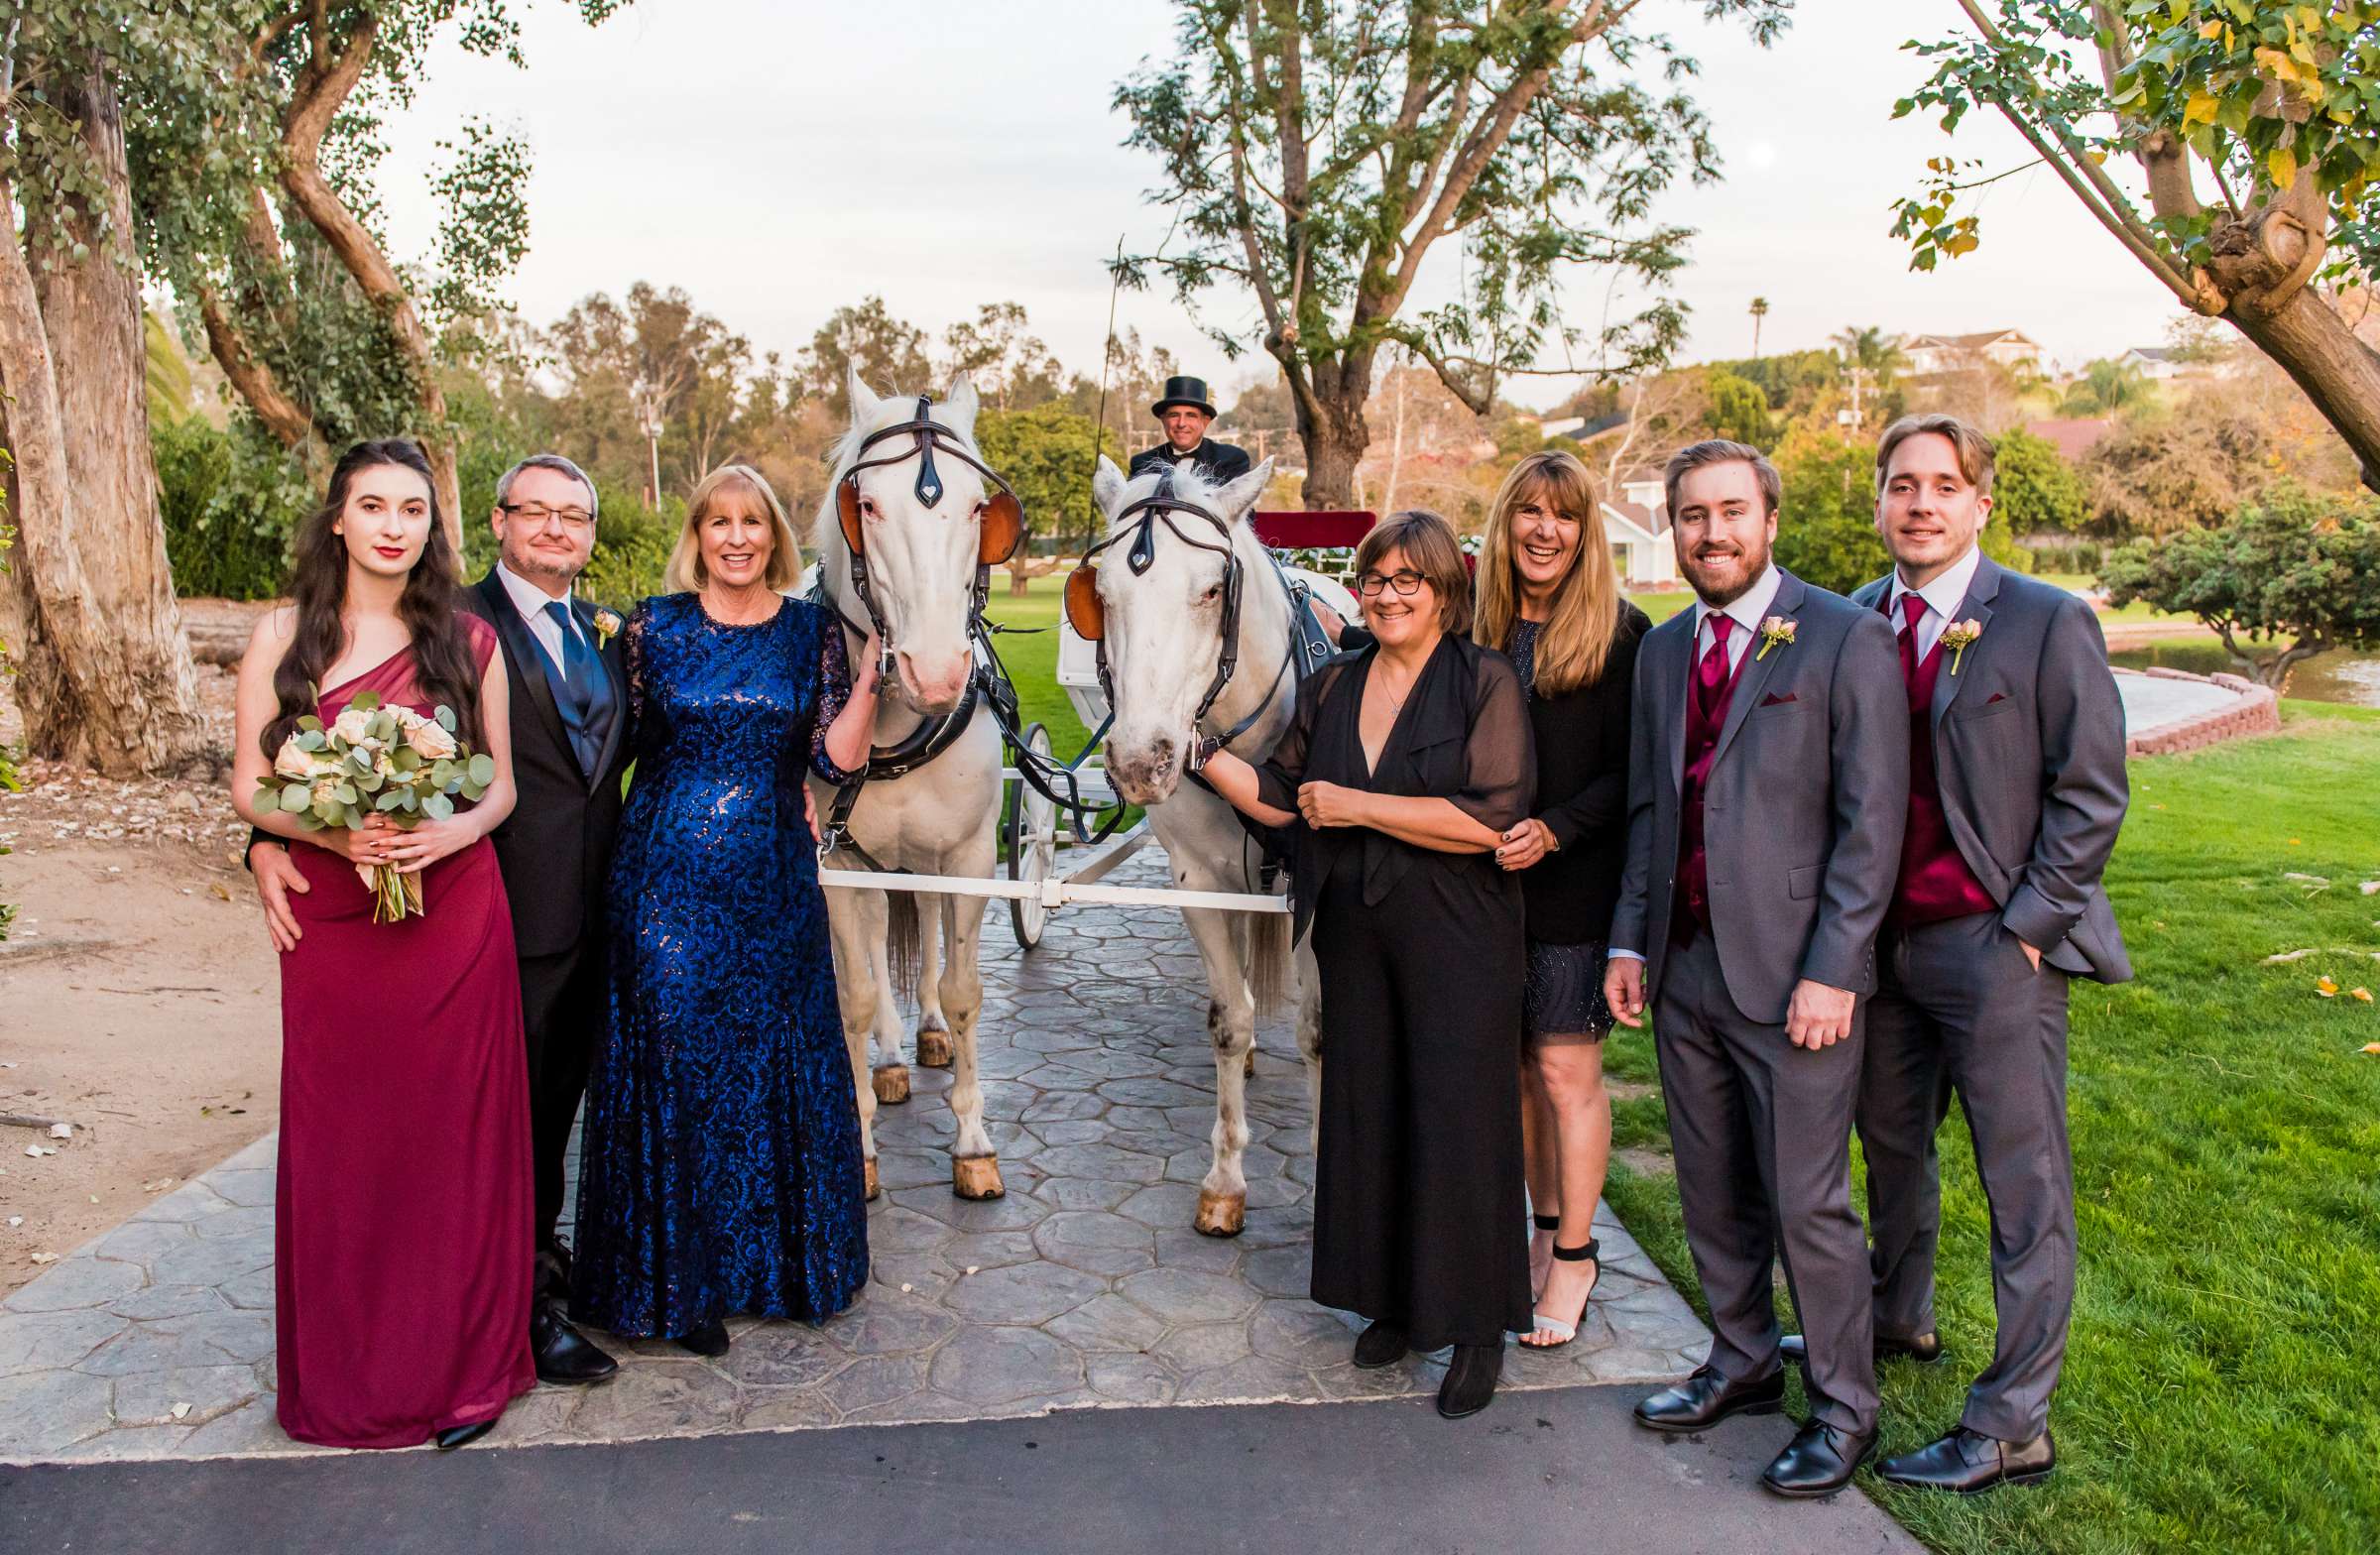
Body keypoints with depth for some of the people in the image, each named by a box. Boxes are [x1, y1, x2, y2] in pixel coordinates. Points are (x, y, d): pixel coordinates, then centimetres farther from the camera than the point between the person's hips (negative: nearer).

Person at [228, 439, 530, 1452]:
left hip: (454, 914, 0)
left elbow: (501, 786, 8)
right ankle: (346, 1373, 24)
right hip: (331, 917, 0)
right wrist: (334, 834, -16)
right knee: (339, 1141, 7)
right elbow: (249, 788, 2)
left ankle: (462, 1363, 20)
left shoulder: (469, 643, 5)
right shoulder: (286, 635, 3)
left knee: (454, 1133, 5)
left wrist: (453, 831, -13)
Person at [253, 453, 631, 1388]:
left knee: (559, 1095, 22)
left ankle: (541, 1249, 42)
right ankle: (526, 1311, 19)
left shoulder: (605, 635, 12)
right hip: (508, 915, -7)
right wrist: (271, 840, -30)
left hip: (594, 914, 7)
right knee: (507, 1107, 5)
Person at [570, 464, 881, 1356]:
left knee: (778, 1062, 10)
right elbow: (620, 745, 5)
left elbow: (837, 758, -3)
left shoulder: (811, 630, 4)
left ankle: (778, 1260, 29)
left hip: (774, 880, 2)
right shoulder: (654, 626, 1)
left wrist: (870, 671, -11)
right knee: (675, 1062, 4)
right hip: (669, 876, -1)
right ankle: (684, 1281, 19)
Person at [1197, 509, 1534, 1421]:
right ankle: (1397, 1300, 29)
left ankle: (1478, 1329, 15)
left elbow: (1491, 818, -19)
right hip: (1355, 934, 6)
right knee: (1368, 1116, 12)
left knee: (1458, 1121, 0)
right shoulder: (1332, 688, 10)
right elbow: (1278, 798, 13)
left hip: (1457, 942, -5)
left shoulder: (1485, 682, -8)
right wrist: (1198, 751, 1)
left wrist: (1358, 806, -17)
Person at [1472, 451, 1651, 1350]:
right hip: (1489, 880, 5)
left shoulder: (1621, 633, -5)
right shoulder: (1477, 628, 8)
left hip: (1576, 885, -4)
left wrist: (1554, 830, -20)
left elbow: (1631, 771, -9)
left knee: (1567, 1072, 1)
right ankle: (1545, 1226, 29)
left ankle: (1575, 1255, 15)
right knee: (1517, 1064, 13)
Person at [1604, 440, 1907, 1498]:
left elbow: (1871, 819, -11)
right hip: (1682, 968, 6)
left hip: (1791, 974, -6)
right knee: (1712, 1194, 16)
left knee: (1807, 1205, 3)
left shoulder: (1845, 639, -7)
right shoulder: (1662, 650, 12)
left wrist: (1832, 970, -15)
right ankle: (1743, 1365, 35)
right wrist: (1629, 940, 9)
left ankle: (1843, 1409, 22)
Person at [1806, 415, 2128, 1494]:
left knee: (2025, 1191, 1)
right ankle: (1899, 1321, 42)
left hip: (1995, 948, -5)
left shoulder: (2048, 623, -6)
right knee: (1891, 1149, 20)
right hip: (1884, 939, 5)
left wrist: (2025, 928, -10)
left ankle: (2011, 1428, 10)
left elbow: (2092, 795, -6)